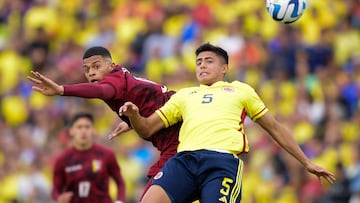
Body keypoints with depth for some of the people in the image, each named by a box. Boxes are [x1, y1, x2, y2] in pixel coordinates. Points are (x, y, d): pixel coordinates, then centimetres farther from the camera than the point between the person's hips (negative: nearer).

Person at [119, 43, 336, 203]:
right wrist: (134, 116, 3)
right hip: (185, 158, 3)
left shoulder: (241, 90, 27)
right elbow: (147, 129, 27)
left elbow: (275, 128, 30)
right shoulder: (184, 95, 32)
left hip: (224, 159, -3)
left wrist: (307, 162, 27)